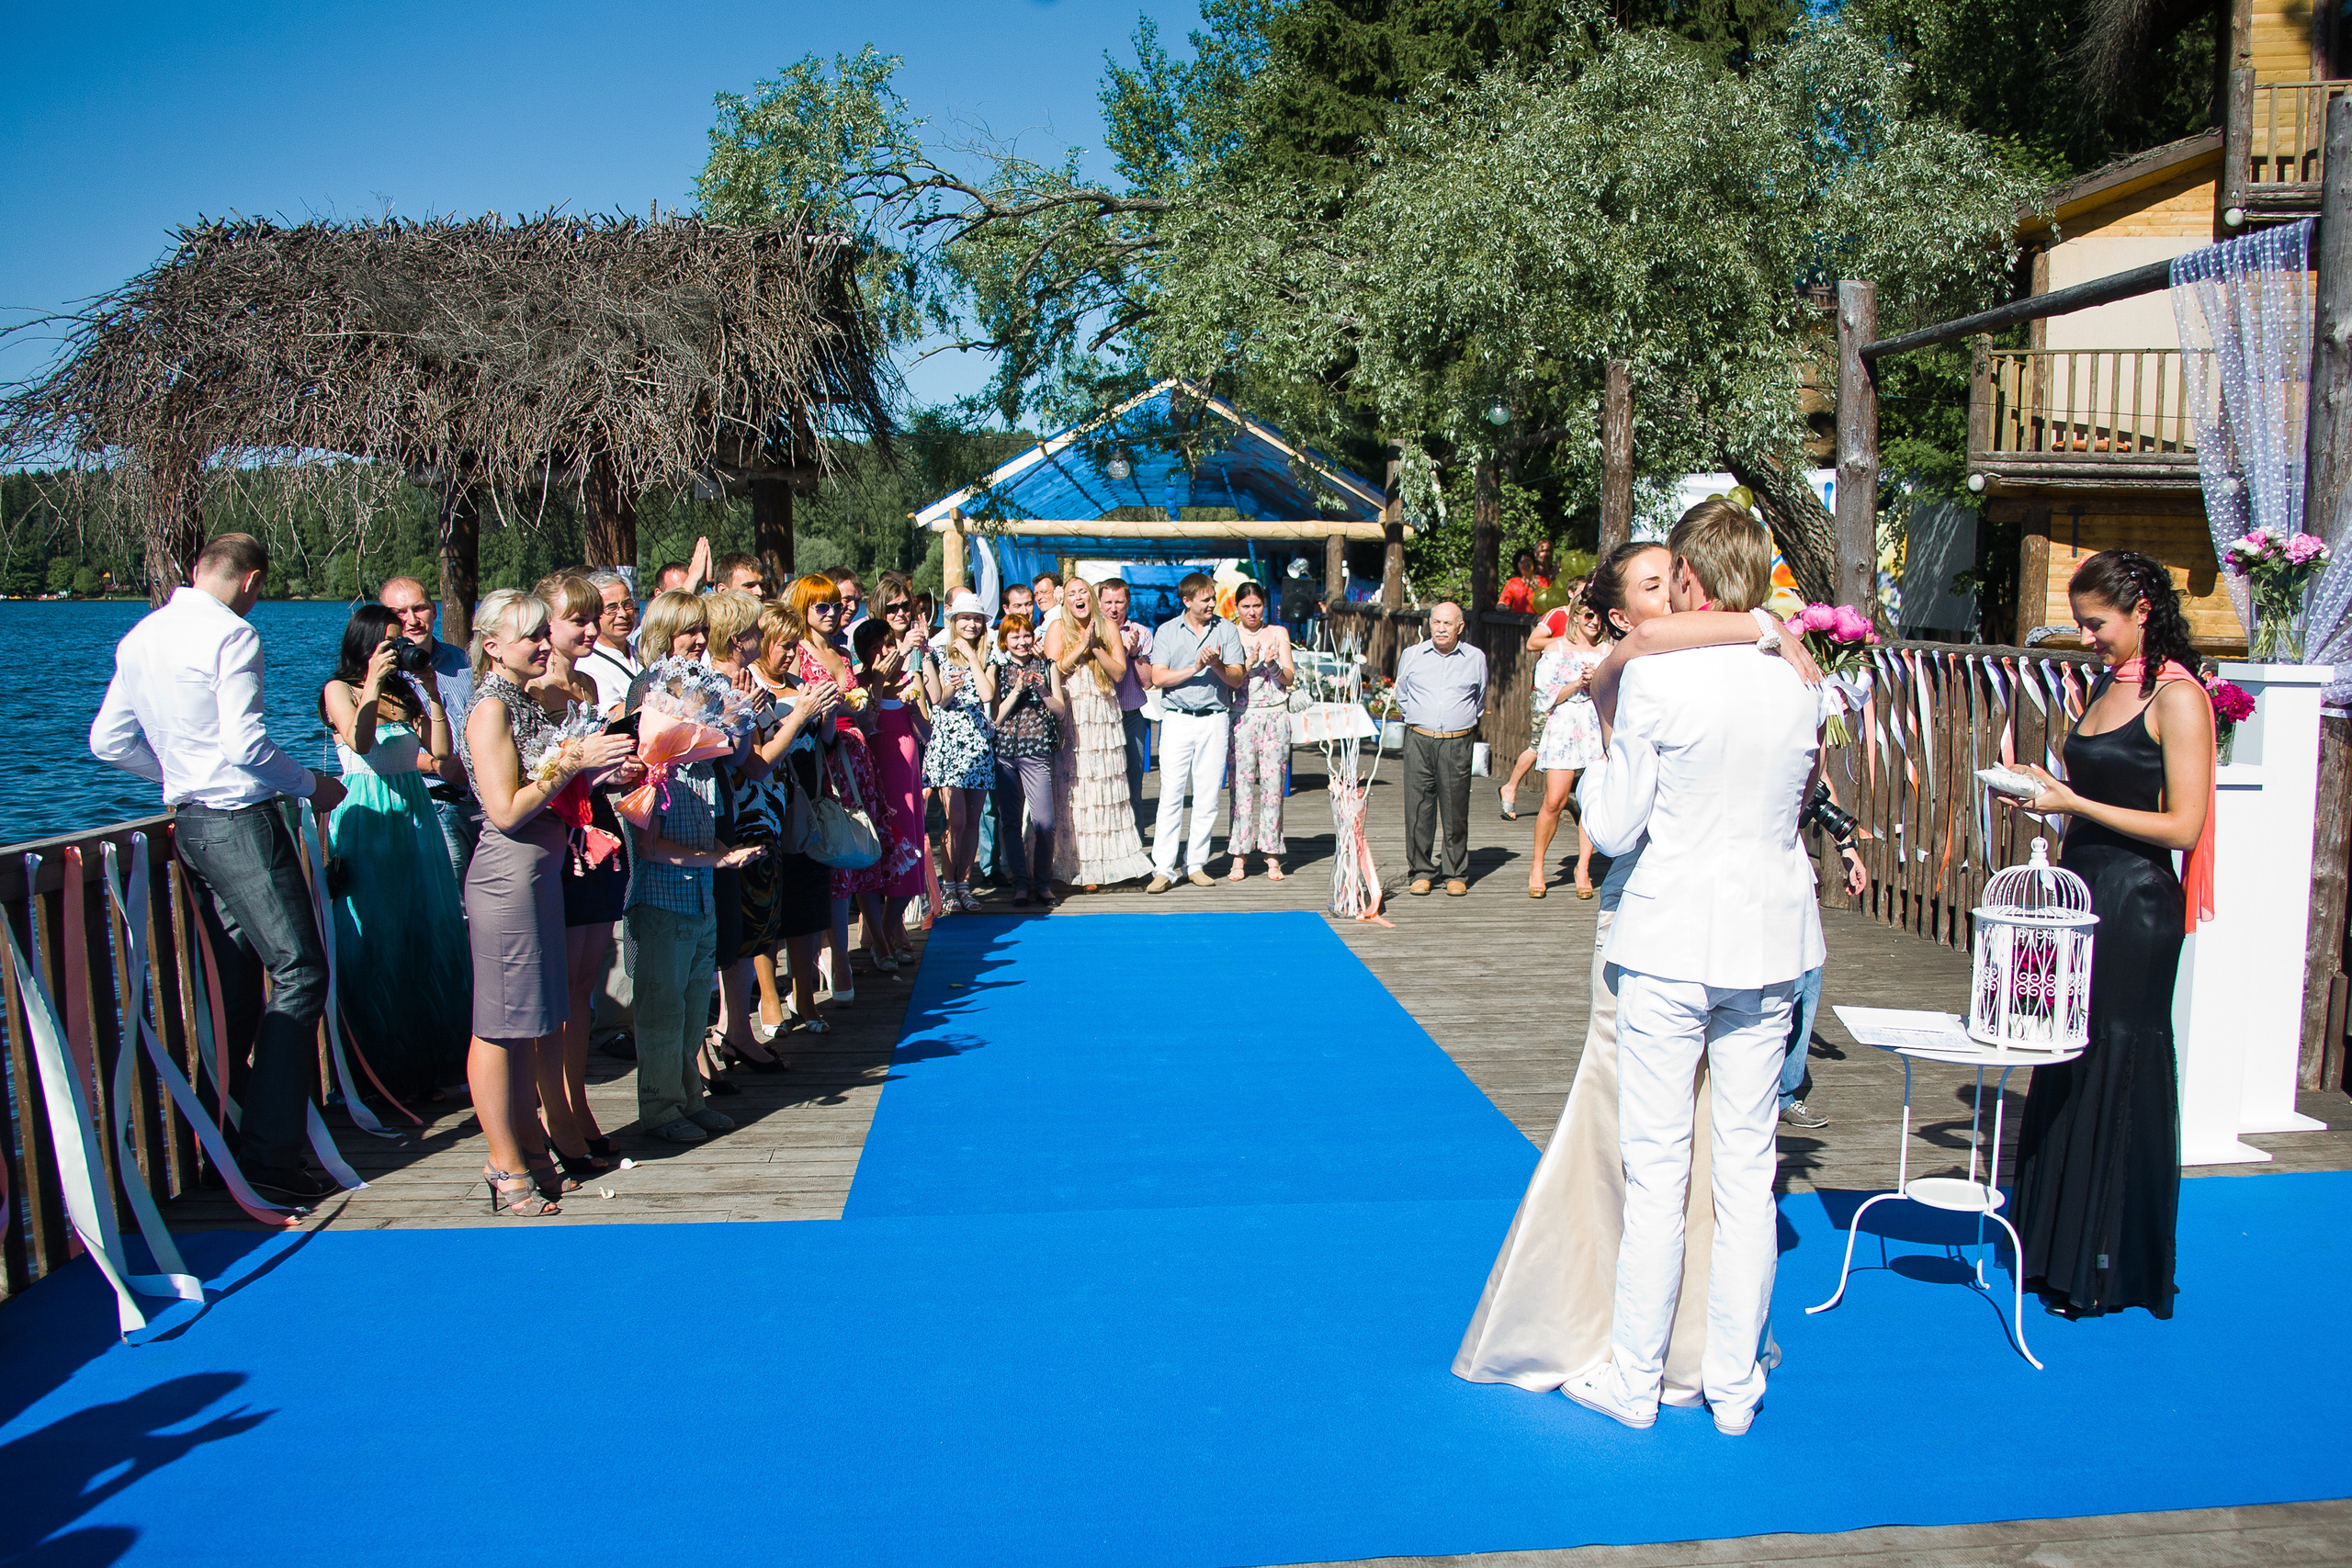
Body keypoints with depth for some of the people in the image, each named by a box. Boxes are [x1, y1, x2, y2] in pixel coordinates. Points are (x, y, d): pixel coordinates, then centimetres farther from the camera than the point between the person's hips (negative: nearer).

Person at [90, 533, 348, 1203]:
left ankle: (220, 1139, 22)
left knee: (235, 979, 17)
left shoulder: (140, 638, 13)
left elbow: (108, 740, 17)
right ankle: (271, 1149, -11)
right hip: (241, 821, -9)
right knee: (298, 973, -8)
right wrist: (312, 784, -8)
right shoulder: (231, 634, -13)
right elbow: (244, 744, -21)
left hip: (190, 821, 9)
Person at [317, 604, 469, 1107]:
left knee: (429, 934, 5)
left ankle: (431, 1060, 15)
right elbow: (359, 741, -20)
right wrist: (374, 682, -21)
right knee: (375, 945, -2)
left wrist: (430, 687, 0)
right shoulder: (340, 689, -1)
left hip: (414, 817, 5)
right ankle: (384, 1070, 7)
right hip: (364, 821, -5)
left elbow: (441, 751, 3)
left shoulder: (406, 690, 13)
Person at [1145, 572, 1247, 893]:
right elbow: (1158, 677, -4)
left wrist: (1217, 665, -16)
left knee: (1207, 797, 2)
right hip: (1177, 720, -1)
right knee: (1171, 795, -6)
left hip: (1215, 720, 1)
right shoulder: (1167, 632, 6)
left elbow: (1237, 679, 3)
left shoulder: (1226, 629, 8)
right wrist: (1195, 668, -15)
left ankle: (1196, 864, 11)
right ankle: (1163, 870, -5)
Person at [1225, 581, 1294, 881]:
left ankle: (1272, 857, 2)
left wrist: (1271, 663, -13)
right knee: (1241, 785, -5)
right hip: (1241, 717, -1)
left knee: (1273, 783, -3)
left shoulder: (1278, 633, 11)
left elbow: (1289, 678, 6)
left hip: (1275, 715, 1)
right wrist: (1249, 662, -14)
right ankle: (1239, 858, -1)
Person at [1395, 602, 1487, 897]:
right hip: (1419, 740, 1)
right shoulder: (1411, 656, 9)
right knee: (1418, 808, -2)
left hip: (1458, 743, -1)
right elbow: (1401, 696, 22)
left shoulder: (1475, 659, 8)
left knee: (1455, 811, 1)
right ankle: (1420, 872, 8)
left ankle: (1456, 874, 11)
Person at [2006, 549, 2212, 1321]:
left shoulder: (2177, 696, -11)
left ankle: (2112, 1268, 14)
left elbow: (2183, 826, -16)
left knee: (2118, 1074, 1)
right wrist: (2048, 793, 6)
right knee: (2065, 1073, 12)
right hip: (2083, 893, 8)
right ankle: (2057, 1247, 24)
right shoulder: (2106, 687, 13)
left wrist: (2074, 802, -17)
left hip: (2136, 908, -8)